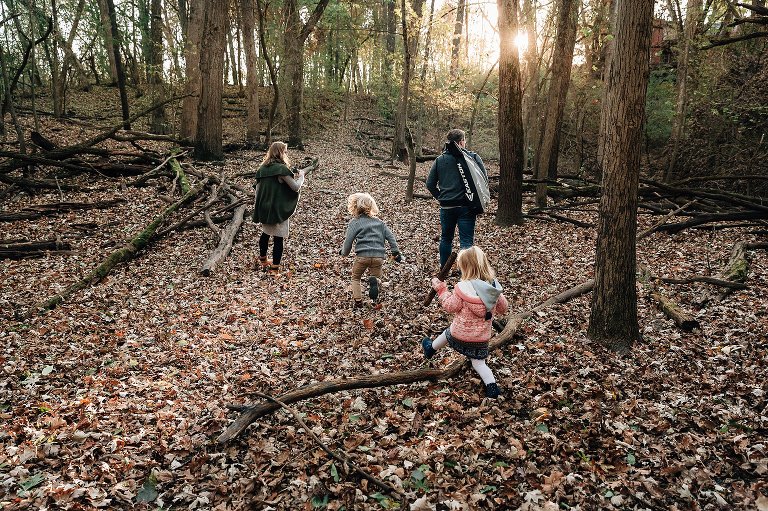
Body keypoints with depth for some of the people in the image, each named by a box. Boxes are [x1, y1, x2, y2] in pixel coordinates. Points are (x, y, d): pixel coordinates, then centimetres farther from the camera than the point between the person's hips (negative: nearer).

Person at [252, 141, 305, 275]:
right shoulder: (281, 169, -17)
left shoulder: (263, 168, 5)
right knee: (279, 238, 1)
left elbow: (257, 188, 9)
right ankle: (274, 267, 4)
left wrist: (258, 207, 18)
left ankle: (262, 260, 39)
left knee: (265, 233, 24)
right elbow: (295, 187, -16)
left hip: (264, 208, 8)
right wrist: (301, 176, 3)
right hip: (278, 209, -7)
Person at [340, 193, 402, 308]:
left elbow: (348, 240, 0)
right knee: (375, 276, 17)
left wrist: (344, 252, 18)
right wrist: (395, 252, 18)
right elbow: (390, 236, 14)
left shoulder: (354, 222, 3)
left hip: (362, 255, -3)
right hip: (379, 256, 3)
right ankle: (374, 281, -18)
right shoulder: (379, 222, 17)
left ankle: (358, 301, 7)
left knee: (355, 278, 19)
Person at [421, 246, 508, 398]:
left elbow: (450, 306, -14)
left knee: (447, 333, 30)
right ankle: (491, 385, -3)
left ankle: (431, 349, 56)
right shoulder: (495, 286, -9)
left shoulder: (463, 287, -25)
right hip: (481, 337, 2)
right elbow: (503, 307, 4)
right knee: (478, 362, 15)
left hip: (460, 333, -2)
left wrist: (441, 289, -6)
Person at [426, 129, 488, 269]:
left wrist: (440, 198, 12)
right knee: (466, 241, -1)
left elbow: (430, 184, 3)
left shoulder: (440, 160, 3)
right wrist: (477, 198, 5)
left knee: (446, 238, 18)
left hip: (446, 206, 3)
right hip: (466, 206, -3)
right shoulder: (473, 157, -4)